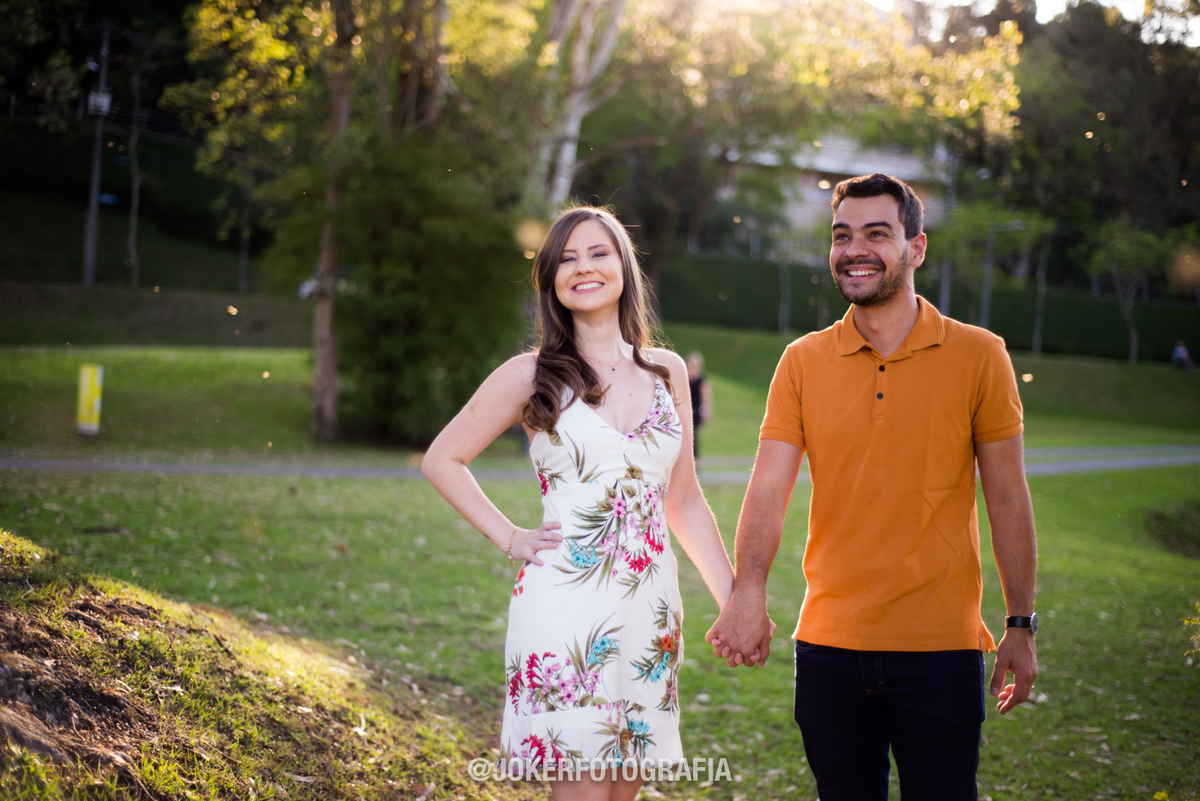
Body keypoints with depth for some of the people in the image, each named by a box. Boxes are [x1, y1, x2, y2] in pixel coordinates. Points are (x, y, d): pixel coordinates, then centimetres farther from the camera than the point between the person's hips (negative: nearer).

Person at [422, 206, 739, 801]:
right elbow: (442, 460, 8)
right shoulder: (531, 376, 0)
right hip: (565, 606, -4)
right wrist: (509, 538, -1)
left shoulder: (667, 372, 11)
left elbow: (684, 501, 15)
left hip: (650, 610, 4)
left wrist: (736, 603, 9)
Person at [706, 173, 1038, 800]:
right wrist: (748, 594, -21)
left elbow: (1006, 497, 2)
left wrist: (1021, 627, 1)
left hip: (940, 650, -2)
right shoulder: (803, 362, 3)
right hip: (828, 647, 2)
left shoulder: (978, 356, -2)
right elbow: (768, 490, -5)